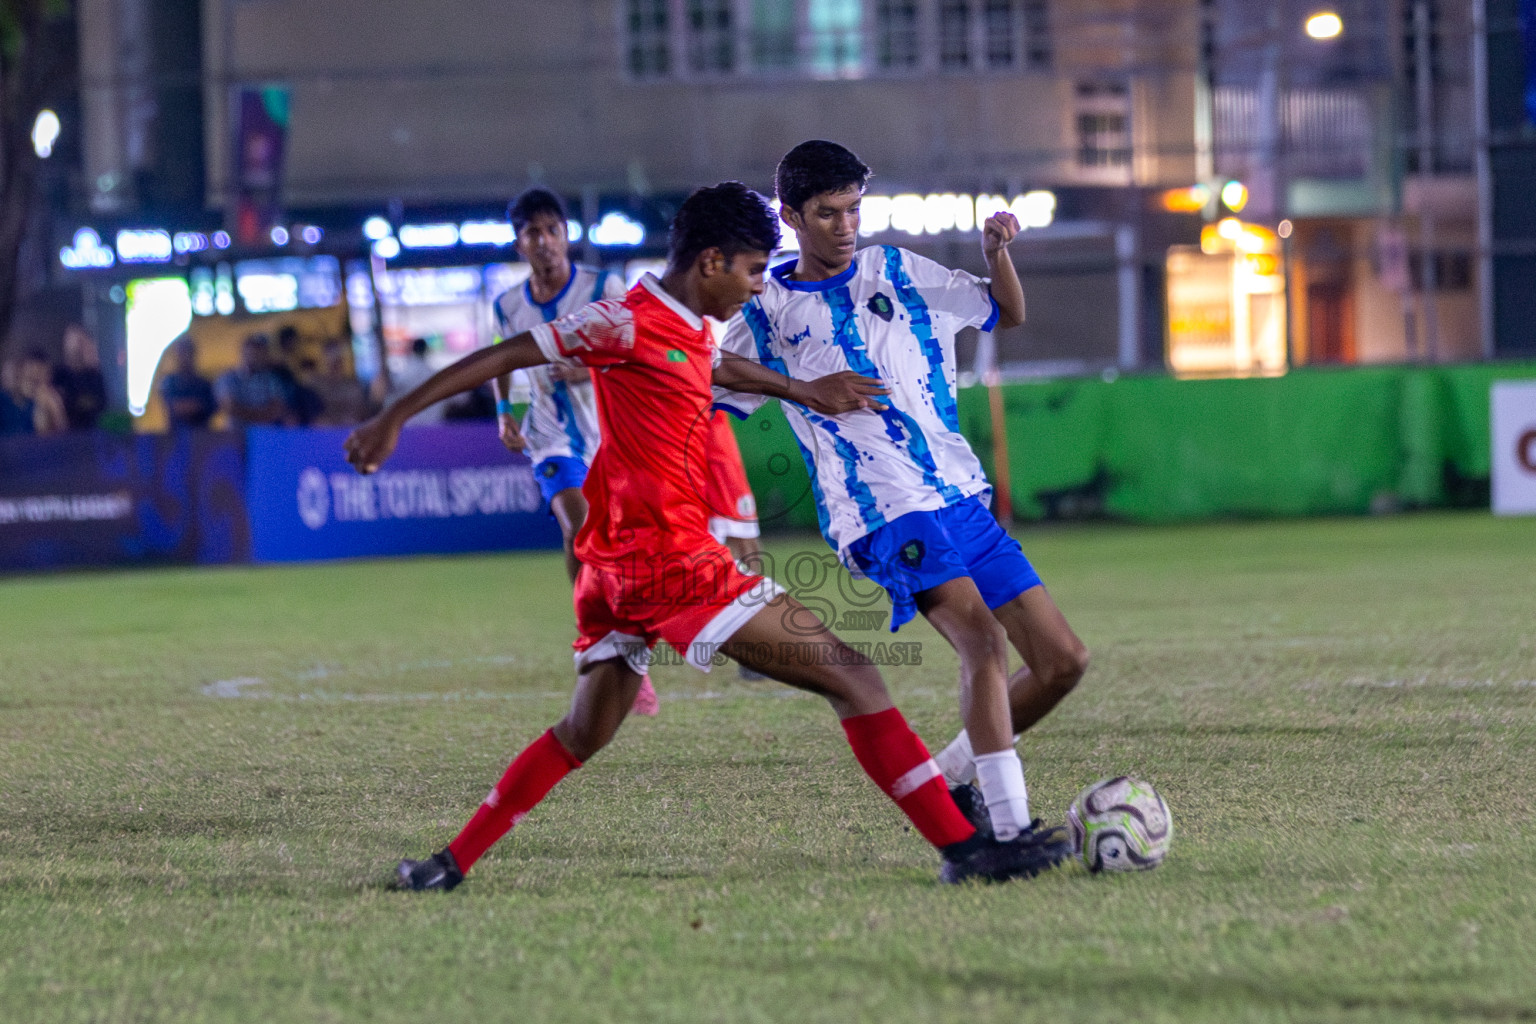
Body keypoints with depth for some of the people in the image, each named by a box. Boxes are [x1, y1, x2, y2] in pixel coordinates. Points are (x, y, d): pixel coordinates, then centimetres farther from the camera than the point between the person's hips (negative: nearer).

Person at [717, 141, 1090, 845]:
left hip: (962, 496, 6)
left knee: (1064, 661, 0)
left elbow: (1007, 313, 22)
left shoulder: (898, 273, 14)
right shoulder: (768, 315, 5)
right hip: (885, 515, -6)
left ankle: (948, 781, 17)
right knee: (982, 635, -29)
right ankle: (1010, 830, -32)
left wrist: (997, 251, 3)